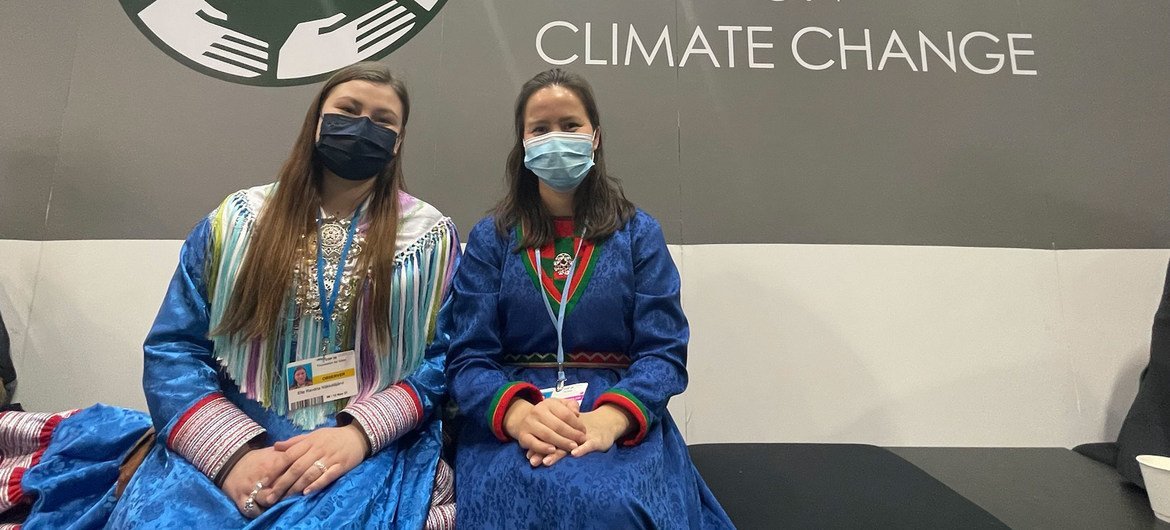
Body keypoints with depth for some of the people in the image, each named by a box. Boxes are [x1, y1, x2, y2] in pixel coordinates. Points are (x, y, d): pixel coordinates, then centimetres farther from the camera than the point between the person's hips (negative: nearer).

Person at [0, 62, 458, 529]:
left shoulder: (431, 238, 4)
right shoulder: (235, 222, 7)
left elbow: (445, 361, -2)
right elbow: (173, 350, 2)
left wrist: (360, 432, -18)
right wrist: (235, 450, -14)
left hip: (372, 450, 0)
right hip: (230, 443, 1)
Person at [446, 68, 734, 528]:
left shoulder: (639, 233, 6)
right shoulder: (489, 239, 8)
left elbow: (663, 352, -3)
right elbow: (468, 359, -1)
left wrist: (609, 418, -22)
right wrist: (518, 414, -22)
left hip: (623, 420, 0)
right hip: (508, 424, 1)